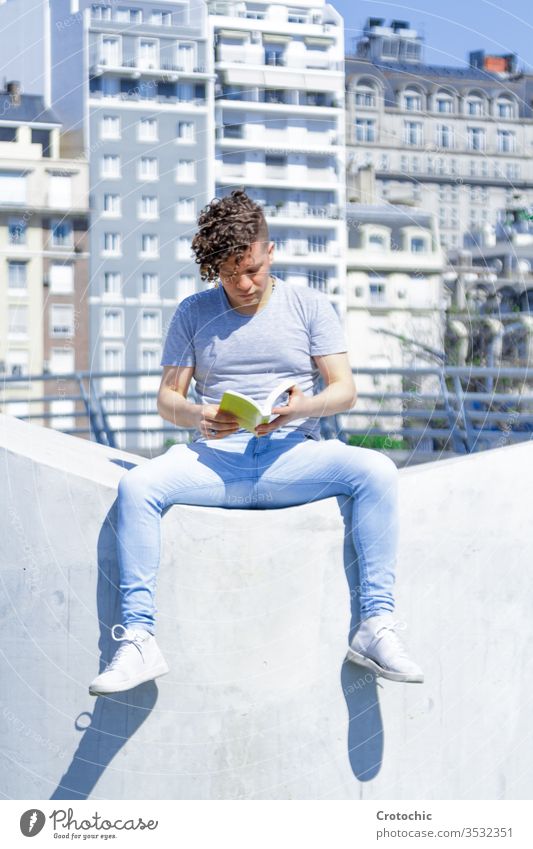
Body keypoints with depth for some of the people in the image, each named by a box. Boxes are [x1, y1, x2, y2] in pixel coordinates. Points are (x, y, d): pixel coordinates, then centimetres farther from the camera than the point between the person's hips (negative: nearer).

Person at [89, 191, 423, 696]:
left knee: (377, 472, -29)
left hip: (290, 456, 0)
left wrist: (302, 407, -20)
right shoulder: (193, 313, 12)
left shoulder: (309, 305, 10)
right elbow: (167, 398, 8)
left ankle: (376, 626, -27)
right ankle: (137, 639, -29)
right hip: (214, 459, 1)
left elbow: (345, 390, 3)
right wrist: (199, 418, -16)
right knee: (136, 485, -29)